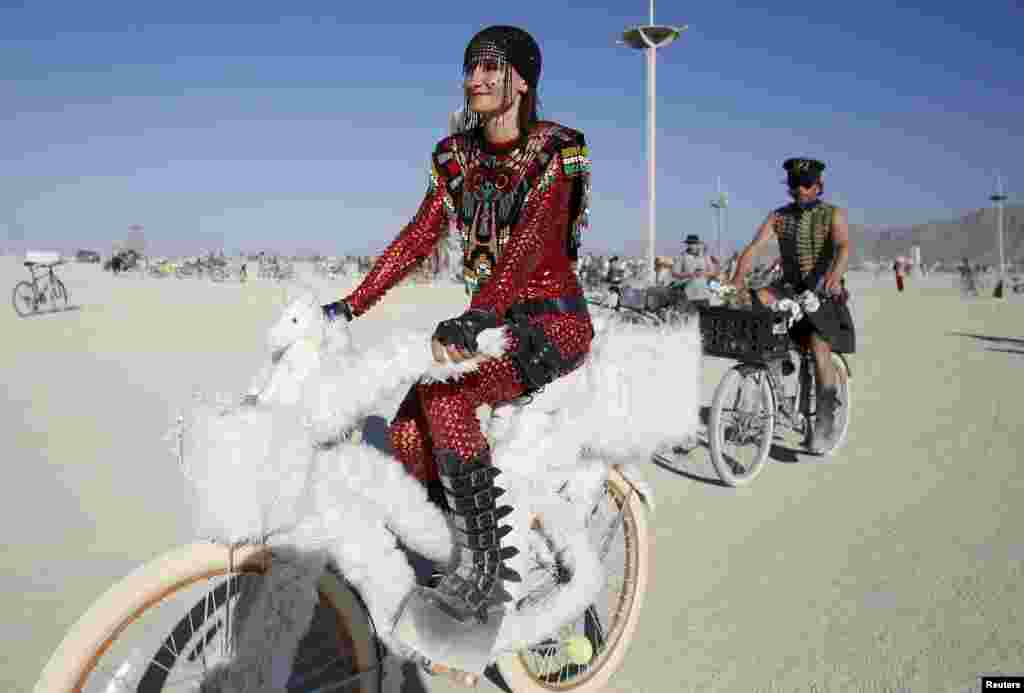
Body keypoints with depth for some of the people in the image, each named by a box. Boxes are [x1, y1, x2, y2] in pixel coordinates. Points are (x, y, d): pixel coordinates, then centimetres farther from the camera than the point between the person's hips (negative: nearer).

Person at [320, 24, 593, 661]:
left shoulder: (556, 150, -11)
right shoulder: (457, 156, 9)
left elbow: (529, 241, -27)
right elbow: (418, 237, 1)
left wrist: (474, 318, -42)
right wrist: (351, 306, -9)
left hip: (554, 322, -6)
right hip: (497, 319, 7)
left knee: (441, 388, -30)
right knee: (407, 432, -10)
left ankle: (485, 564, -17)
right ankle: (454, 557, 8)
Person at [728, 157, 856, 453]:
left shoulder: (834, 214, -4)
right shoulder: (778, 216, 3)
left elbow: (843, 246, -23)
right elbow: (753, 248, -10)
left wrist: (835, 275, -45)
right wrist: (738, 279, -28)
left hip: (823, 292, -3)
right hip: (790, 287, 3)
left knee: (819, 347, -19)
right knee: (754, 300, -26)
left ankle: (825, 420, -6)